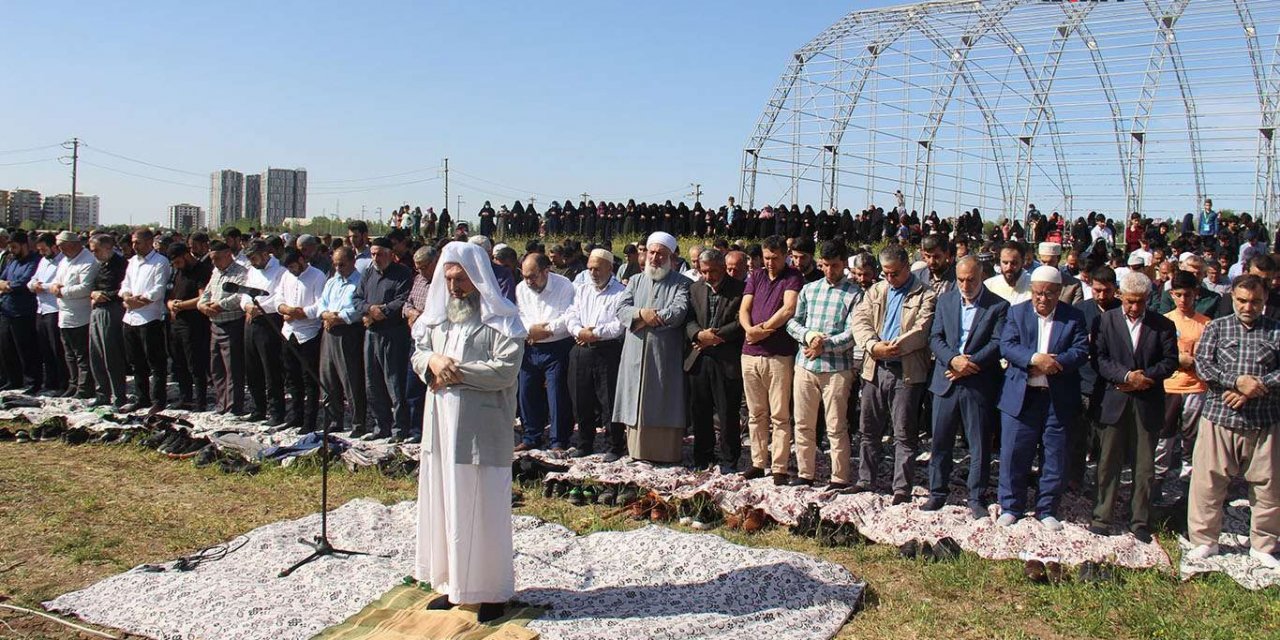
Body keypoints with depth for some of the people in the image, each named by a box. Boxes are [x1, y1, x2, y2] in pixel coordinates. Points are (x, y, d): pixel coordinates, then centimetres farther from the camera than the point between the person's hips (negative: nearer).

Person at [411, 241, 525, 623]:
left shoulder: (500, 320, -9)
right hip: (441, 423, 7)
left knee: (482, 506, -1)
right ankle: (453, 582, 25)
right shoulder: (439, 314, 12)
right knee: (443, 501, 12)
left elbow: (506, 370, -17)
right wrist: (431, 361, -6)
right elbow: (417, 353, 18)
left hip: (482, 429, -7)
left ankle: (492, 590, 11)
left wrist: (455, 370, -15)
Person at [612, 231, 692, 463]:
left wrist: (647, 319, -12)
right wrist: (641, 313, -15)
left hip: (665, 355, -3)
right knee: (636, 402, 5)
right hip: (636, 354, 4)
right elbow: (621, 309, 4)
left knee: (664, 404, -1)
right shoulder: (636, 281, 16)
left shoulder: (681, 283, 4)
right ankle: (638, 450, 13)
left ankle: (666, 452, 5)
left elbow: (678, 312, -13)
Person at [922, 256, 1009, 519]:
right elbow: (935, 338, 3)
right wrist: (954, 359, -15)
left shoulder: (998, 305, -1)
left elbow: (998, 343, -8)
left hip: (979, 385, -3)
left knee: (980, 445, 4)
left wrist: (969, 364, -16)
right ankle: (937, 492, 20)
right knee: (940, 442, 8)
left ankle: (976, 498, 14)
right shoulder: (945, 300, 9)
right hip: (946, 381, 3)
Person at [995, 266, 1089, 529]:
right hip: (1021, 396, 0)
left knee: (1055, 457, 7)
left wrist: (1052, 363, -20)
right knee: (1014, 454, 3)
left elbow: (1081, 351, -6)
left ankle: (1047, 510, 21)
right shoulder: (1017, 312, 4)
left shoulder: (1074, 317, 4)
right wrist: (1035, 359, -23)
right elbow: (1007, 346, -7)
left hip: (1059, 399, 0)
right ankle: (1011, 507, 17)